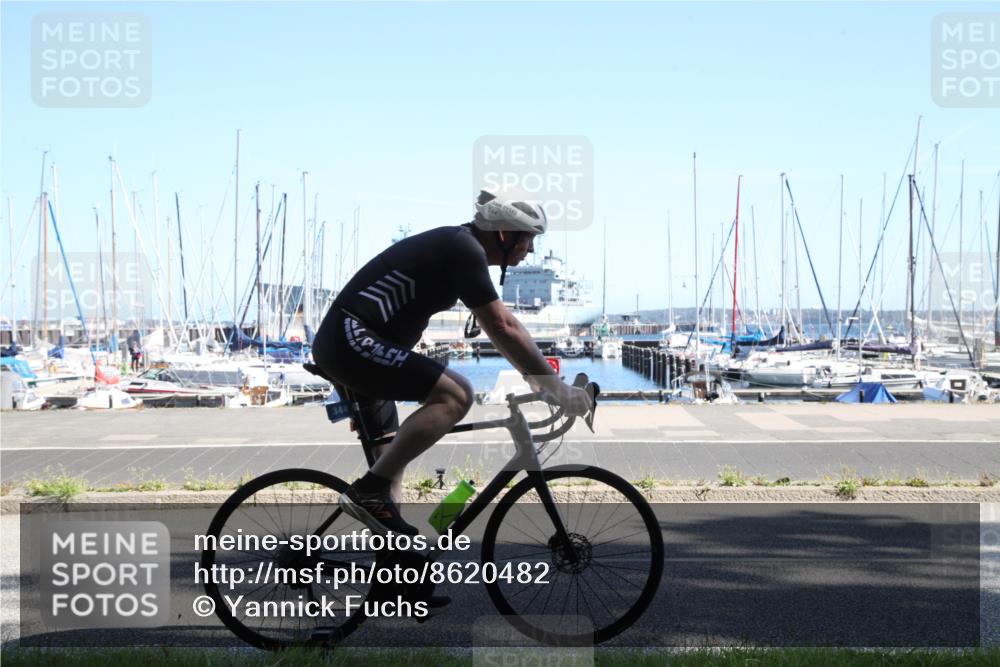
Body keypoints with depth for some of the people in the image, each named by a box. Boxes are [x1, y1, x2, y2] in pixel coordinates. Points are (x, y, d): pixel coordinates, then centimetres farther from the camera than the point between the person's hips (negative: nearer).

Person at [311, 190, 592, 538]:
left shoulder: (457, 245, 17)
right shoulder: (465, 250, -14)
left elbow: (505, 323, 24)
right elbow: (502, 329, -16)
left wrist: (542, 373, 23)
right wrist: (555, 387, -11)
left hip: (340, 343, 11)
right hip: (352, 339, -11)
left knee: (392, 454, 17)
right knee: (455, 395, -20)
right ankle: (368, 492, -19)